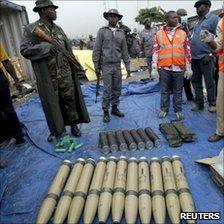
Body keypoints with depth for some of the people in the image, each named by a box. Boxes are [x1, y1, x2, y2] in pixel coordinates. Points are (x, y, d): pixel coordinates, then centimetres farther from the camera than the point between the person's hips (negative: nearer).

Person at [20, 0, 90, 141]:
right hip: (48, 77, -4)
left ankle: (73, 124, 24)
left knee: (70, 98, 8)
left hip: (65, 74, 4)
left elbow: (68, 49, 17)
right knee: (52, 103, 6)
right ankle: (57, 129, 23)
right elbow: (24, 50, -10)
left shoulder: (58, 29, 13)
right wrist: (44, 47, -22)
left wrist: (75, 66, 15)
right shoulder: (31, 29, -2)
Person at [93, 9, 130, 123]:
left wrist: (127, 66, 11)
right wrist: (96, 66, -5)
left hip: (117, 65, 4)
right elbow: (97, 49, -1)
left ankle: (114, 108, 24)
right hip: (106, 65, -4)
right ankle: (106, 111, 9)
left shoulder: (121, 33, 10)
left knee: (117, 89, 9)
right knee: (107, 90, -4)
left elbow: (124, 51, 13)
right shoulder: (102, 31, 0)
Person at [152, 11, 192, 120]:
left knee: (178, 91, 9)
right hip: (164, 68, 0)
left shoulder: (182, 33, 7)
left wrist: (188, 67, 3)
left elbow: (187, 51, 8)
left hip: (179, 68, 1)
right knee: (165, 90, 9)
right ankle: (164, 109, 23)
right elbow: (155, 51, 3)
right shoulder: (159, 33, 4)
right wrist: (154, 67, -2)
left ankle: (178, 110, 21)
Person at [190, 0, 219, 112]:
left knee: (209, 82, 2)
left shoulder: (214, 19, -4)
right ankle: (199, 102, 22)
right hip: (194, 57, 7)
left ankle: (212, 104, 15)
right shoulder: (197, 21, 18)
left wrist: (210, 54, -14)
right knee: (196, 81, 10)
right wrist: (190, 53, 11)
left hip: (205, 57, -7)